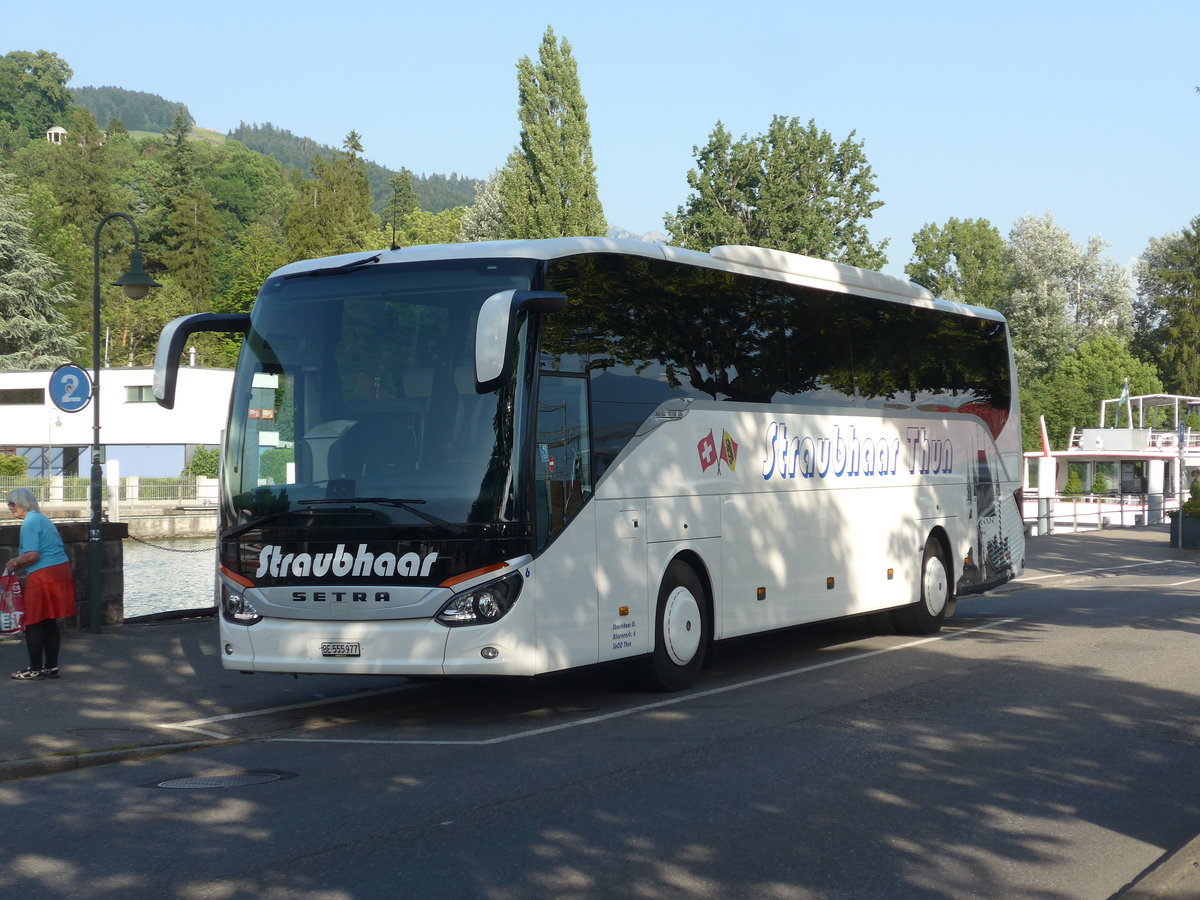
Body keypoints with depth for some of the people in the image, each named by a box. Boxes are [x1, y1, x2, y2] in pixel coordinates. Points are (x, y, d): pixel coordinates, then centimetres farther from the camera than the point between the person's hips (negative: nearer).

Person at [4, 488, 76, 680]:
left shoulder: (30, 523, -13)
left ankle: (35, 669, 5)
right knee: (50, 623, 14)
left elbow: (32, 555, -21)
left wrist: (13, 563, -4)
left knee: (34, 624, 0)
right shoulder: (42, 519, 18)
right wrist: (18, 561, 19)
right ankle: (51, 667, 19)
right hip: (60, 570, 9)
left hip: (42, 576, -9)